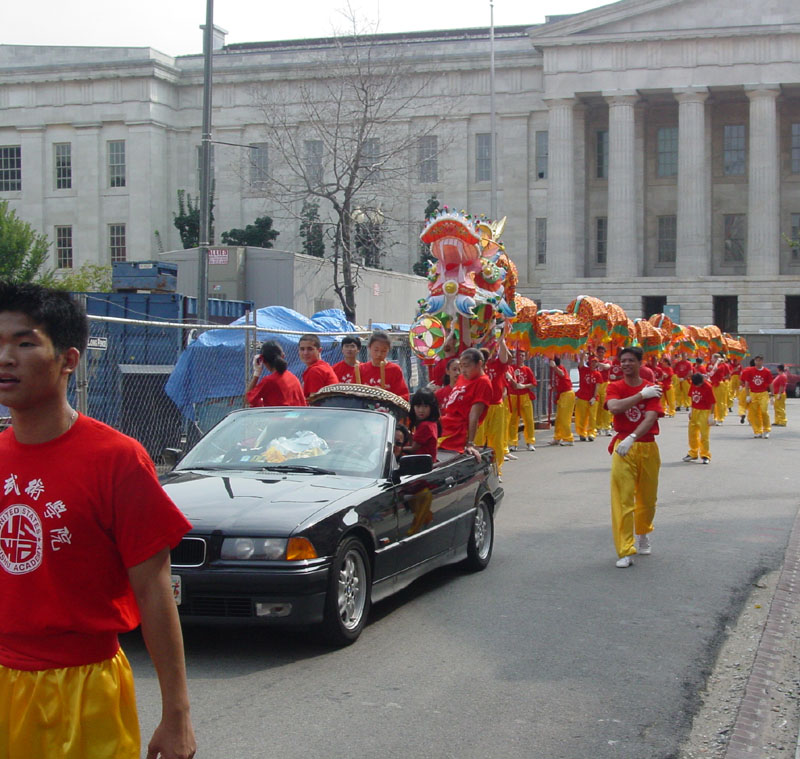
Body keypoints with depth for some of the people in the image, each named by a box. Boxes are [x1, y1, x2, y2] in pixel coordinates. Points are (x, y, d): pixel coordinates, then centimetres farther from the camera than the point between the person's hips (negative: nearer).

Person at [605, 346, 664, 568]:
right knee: (622, 500, -10)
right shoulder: (615, 387, 2)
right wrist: (641, 395, -16)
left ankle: (642, 534, 43)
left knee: (647, 498, 14)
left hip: (647, 448, 1)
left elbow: (650, 418, -15)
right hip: (623, 448, -1)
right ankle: (625, 551, -10)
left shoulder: (652, 389, -1)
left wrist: (632, 438, -29)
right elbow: (614, 407, -19)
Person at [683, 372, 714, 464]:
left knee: (704, 435, -5)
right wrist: (691, 411, 11)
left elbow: (712, 403, -13)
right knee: (692, 433, 14)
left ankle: (705, 456, 6)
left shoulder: (708, 387, -17)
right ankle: (693, 454, 28)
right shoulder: (693, 384, -1)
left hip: (704, 412, -6)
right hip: (695, 411, 6)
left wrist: (710, 416, -13)